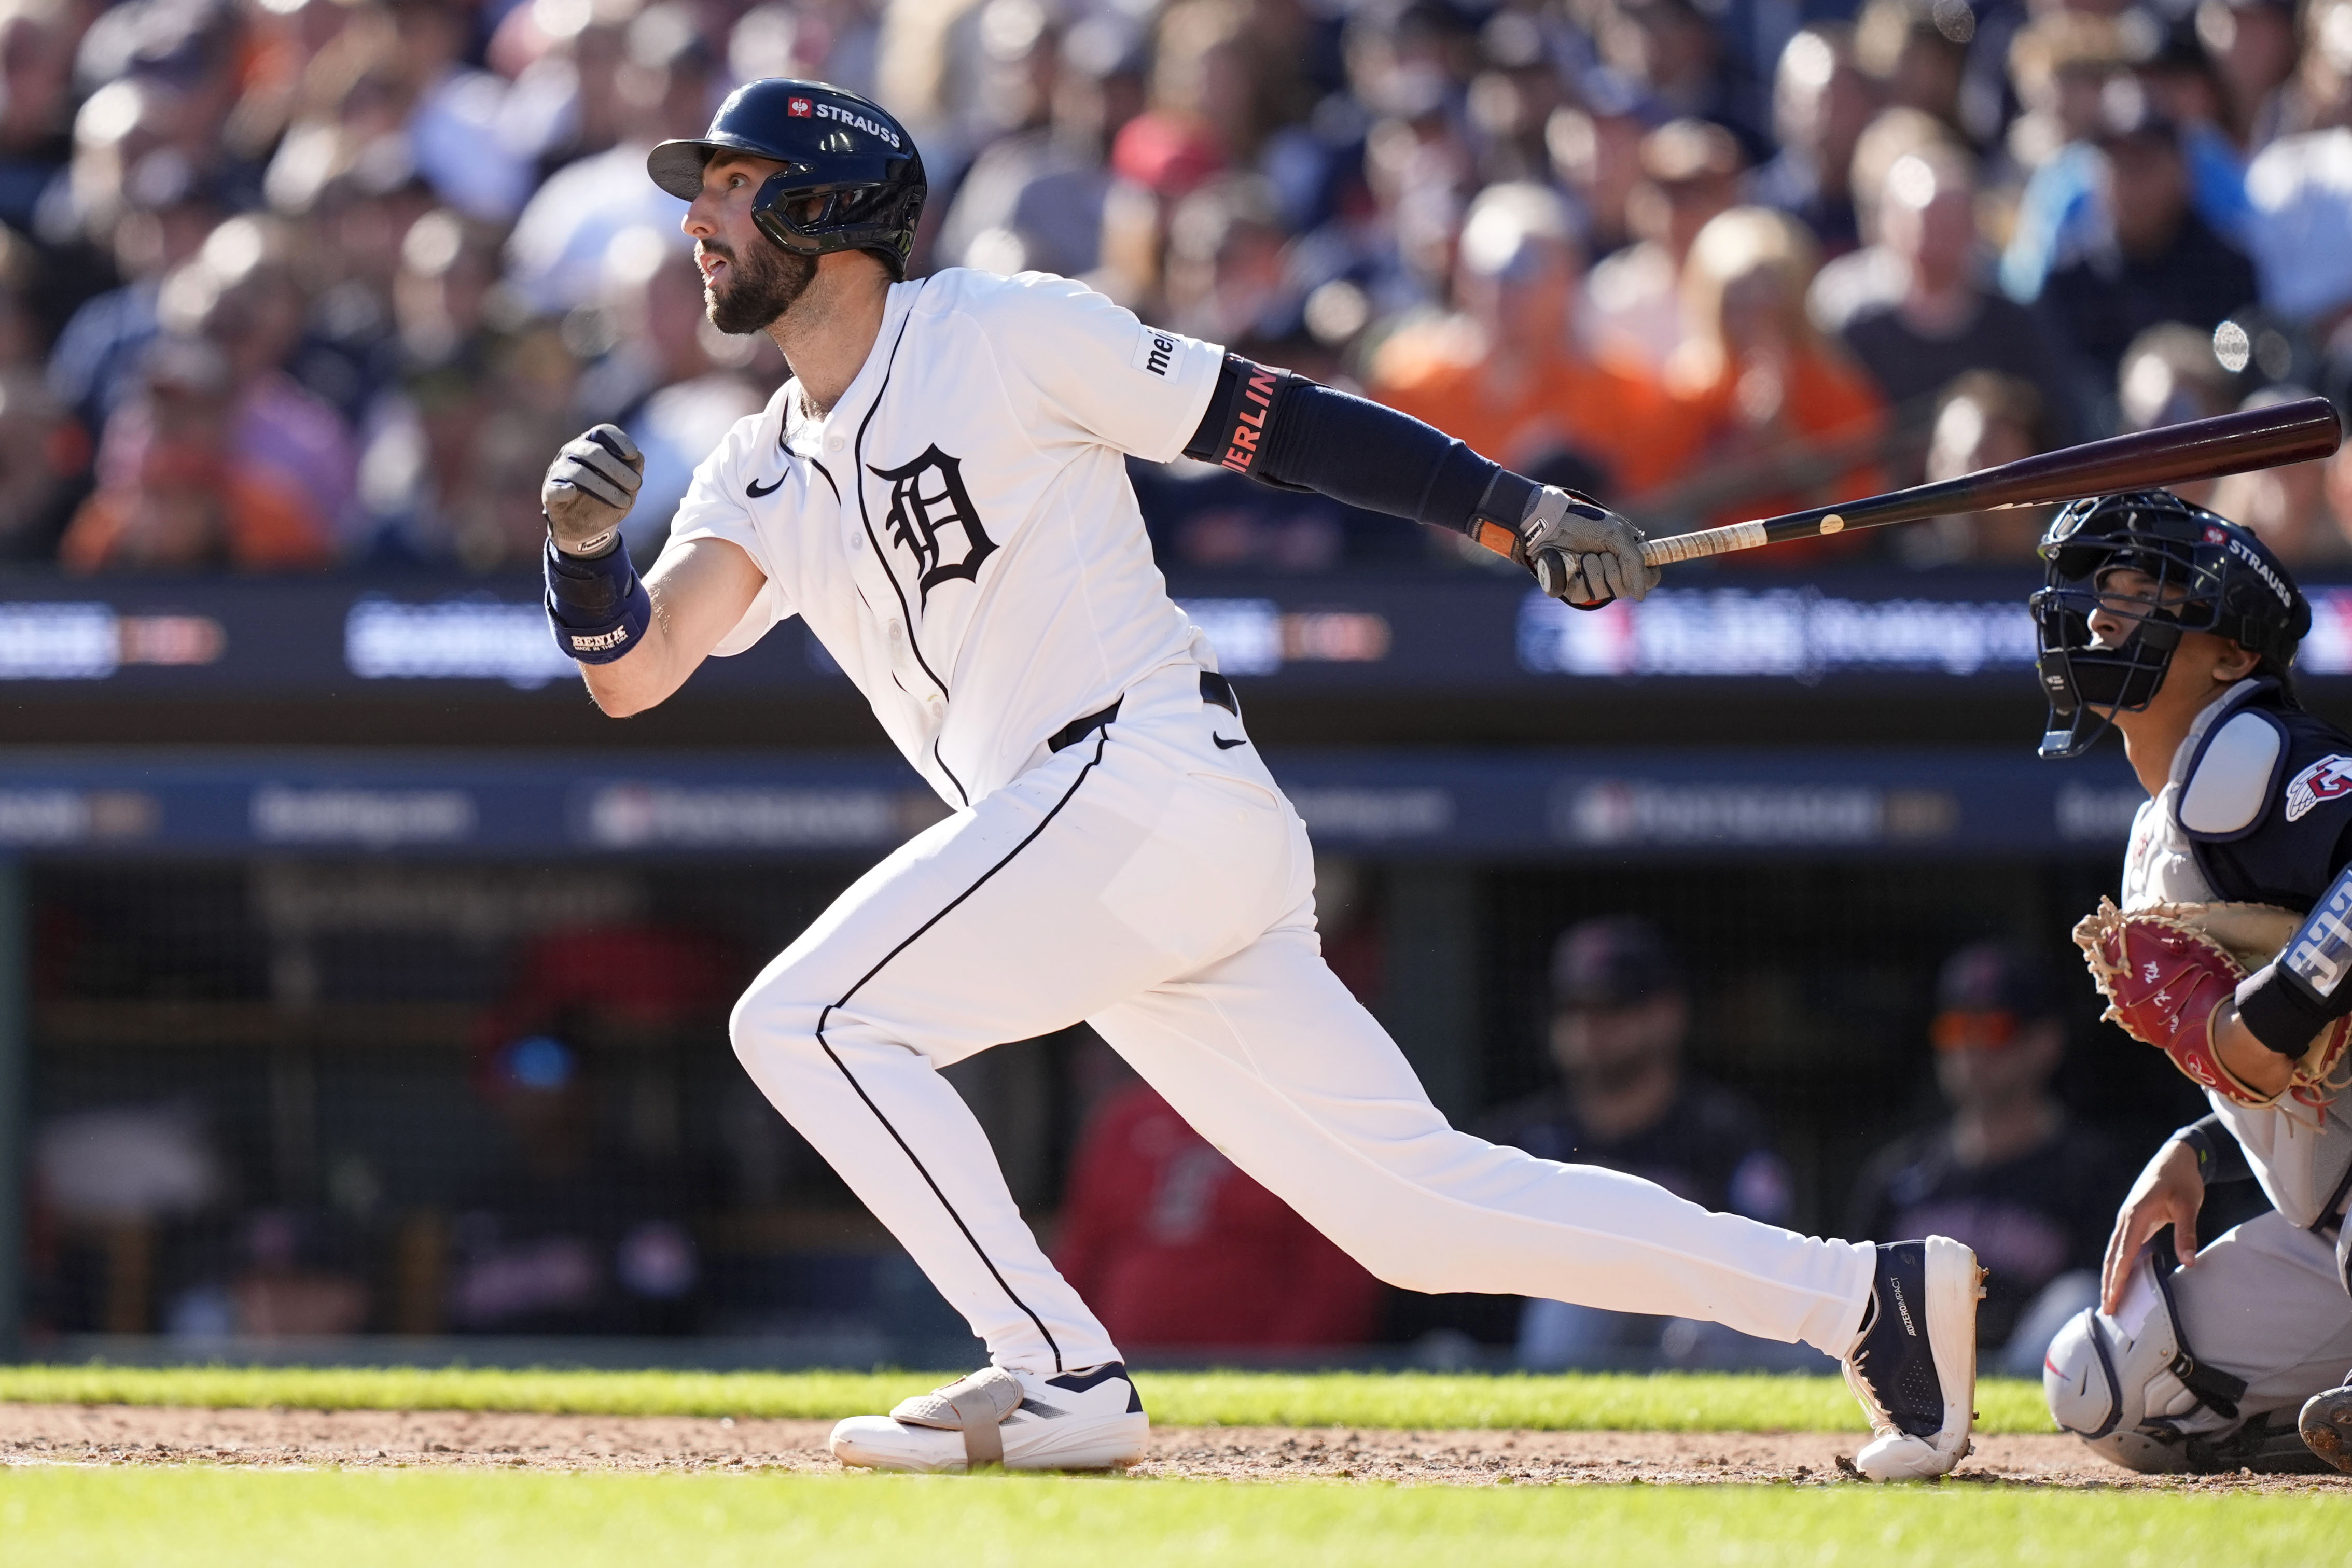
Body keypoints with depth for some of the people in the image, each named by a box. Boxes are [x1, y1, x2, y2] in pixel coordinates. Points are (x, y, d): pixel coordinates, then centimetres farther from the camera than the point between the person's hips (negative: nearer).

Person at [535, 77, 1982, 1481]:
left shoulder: (1001, 335, -1)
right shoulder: (761, 484, 18)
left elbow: (1274, 422, -1)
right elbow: (631, 674, 6)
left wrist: (1523, 508, -8)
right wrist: (586, 552, -16)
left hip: (1152, 776, -7)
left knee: (808, 1019, -13)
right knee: (1418, 1203, 4)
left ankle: (1059, 1379, -10)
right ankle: (1866, 1294, 6)